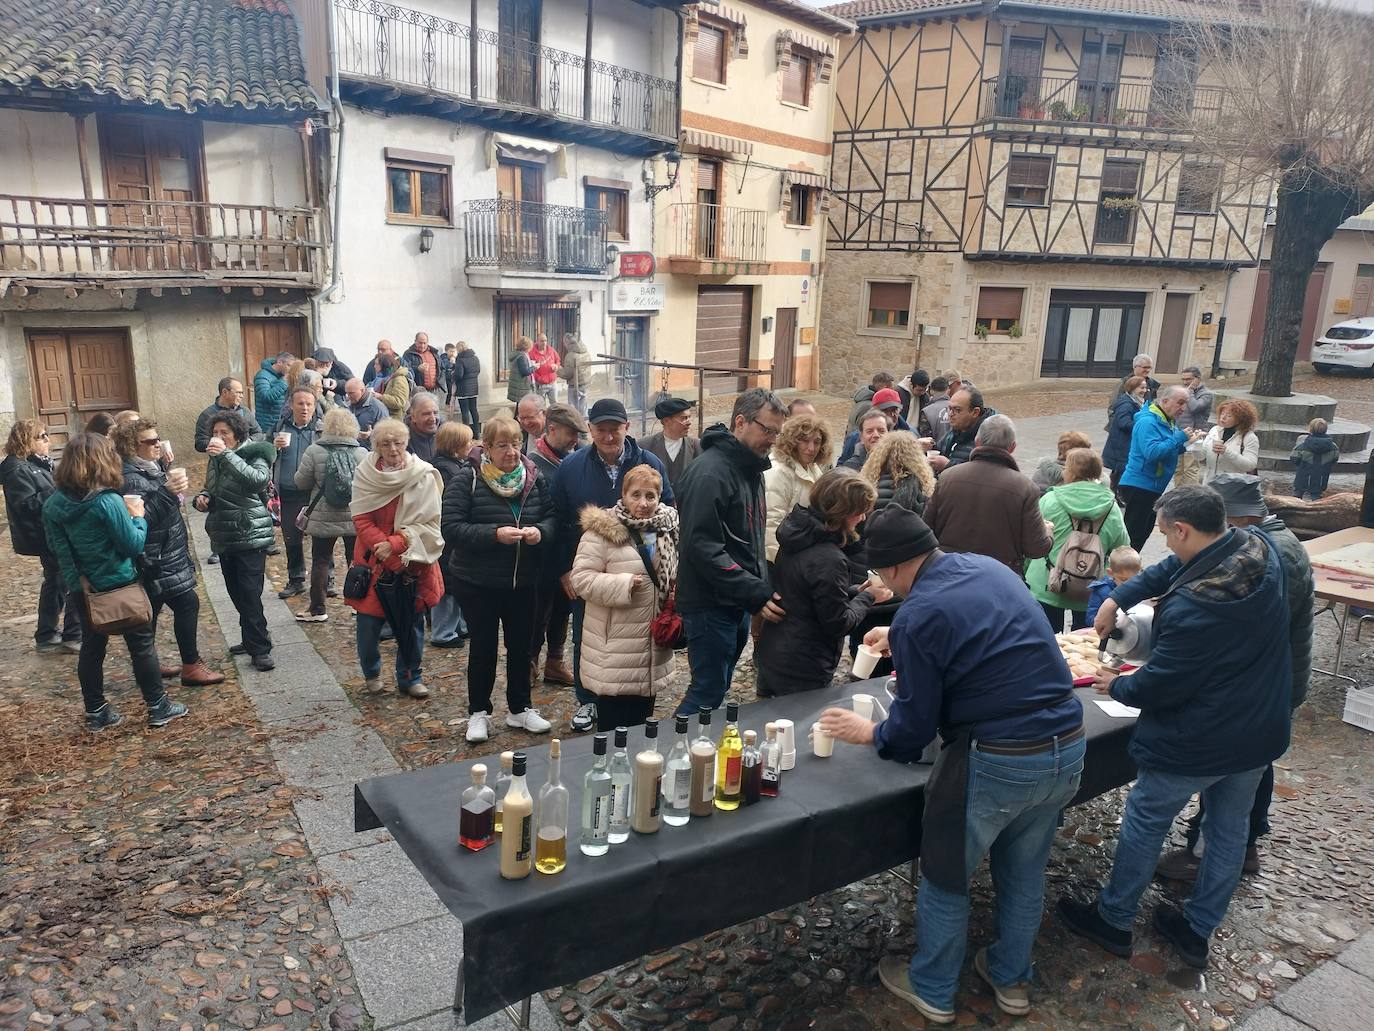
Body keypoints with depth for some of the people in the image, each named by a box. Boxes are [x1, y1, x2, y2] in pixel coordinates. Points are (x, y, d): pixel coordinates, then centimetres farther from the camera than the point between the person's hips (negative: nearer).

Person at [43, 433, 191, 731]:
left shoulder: (53, 504, -4)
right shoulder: (108, 502, -23)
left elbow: (56, 547, 6)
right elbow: (134, 545, -18)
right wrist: (138, 517, -4)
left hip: (84, 588, 6)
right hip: (121, 585, -6)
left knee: (92, 648, 14)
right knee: (142, 645, 7)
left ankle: (95, 712, 24)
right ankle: (158, 707, 16)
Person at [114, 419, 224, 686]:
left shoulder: (147, 470, 12)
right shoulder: (131, 479, -20)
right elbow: (141, 518, -35)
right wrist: (167, 492, -41)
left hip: (163, 558, 10)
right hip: (158, 561, -10)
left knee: (151, 611, 15)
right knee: (188, 603, -9)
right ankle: (191, 667, -4)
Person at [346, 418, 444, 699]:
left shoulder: (423, 476, -8)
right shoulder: (365, 474, -3)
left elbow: (427, 522, -10)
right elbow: (361, 519, -5)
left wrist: (394, 544, -19)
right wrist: (381, 545, -19)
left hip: (412, 562, 0)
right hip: (372, 560, 1)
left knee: (412, 623, 8)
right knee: (368, 622, 3)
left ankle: (410, 677, 26)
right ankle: (371, 673, 30)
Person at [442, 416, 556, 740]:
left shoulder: (535, 480, 2)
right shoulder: (466, 482, -10)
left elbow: (553, 518, 4)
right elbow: (452, 528, -17)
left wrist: (540, 532, -19)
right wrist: (494, 534, -28)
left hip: (524, 581, 4)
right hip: (477, 582, -3)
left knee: (521, 645, 14)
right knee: (483, 646, 8)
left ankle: (519, 708, 31)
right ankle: (479, 713, 25)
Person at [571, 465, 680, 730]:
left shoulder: (667, 528, 7)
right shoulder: (602, 530, -12)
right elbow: (582, 578, -15)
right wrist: (623, 584, -23)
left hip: (652, 643, 6)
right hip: (614, 646, -6)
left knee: (642, 720, 18)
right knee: (614, 728, 2)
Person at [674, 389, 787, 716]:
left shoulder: (750, 469, 13)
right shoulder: (710, 472, -19)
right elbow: (703, 547, -25)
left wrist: (763, 588, 9)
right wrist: (756, 594, -25)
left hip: (738, 605, 9)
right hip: (711, 606, -9)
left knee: (716, 689, 17)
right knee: (708, 693, -2)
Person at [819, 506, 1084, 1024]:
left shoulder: (915, 616, -17)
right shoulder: (991, 568, 5)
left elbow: (915, 726, -9)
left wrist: (870, 733, 10)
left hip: (1000, 762, -7)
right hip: (1068, 746, 8)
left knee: (945, 877, 16)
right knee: (1025, 871, 26)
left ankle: (933, 991, 35)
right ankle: (1011, 979, 46)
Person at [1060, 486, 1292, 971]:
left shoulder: (1190, 608, -33)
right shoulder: (1259, 550, -9)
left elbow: (1158, 686, -22)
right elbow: (1170, 568, 3)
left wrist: (1117, 686, -3)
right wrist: (1118, 599, -3)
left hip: (1198, 745, -8)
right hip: (1261, 733, 8)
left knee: (1145, 822, 12)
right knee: (1229, 829, 20)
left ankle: (1112, 920, 30)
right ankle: (1197, 930, 37)